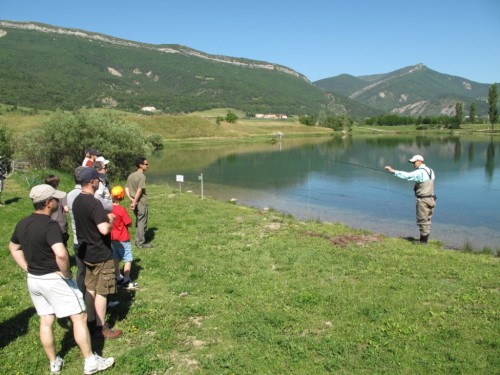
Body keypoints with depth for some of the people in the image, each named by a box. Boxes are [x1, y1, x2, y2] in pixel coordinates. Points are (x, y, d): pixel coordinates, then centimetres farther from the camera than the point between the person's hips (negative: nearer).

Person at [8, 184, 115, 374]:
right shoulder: (50, 225, -24)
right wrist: (66, 273, -21)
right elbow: (61, 254, -39)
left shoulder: (22, 223, 3)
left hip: (33, 280, 8)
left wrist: (29, 269, 17)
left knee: (46, 321, 18)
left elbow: (13, 248, 20)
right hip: (54, 280, -8)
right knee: (79, 317, 3)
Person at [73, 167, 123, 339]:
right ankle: (101, 328, 13)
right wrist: (111, 220, -13)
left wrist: (104, 217, 12)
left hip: (86, 252, 9)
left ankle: (91, 322, 31)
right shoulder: (94, 203, -24)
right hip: (101, 255, -9)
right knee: (101, 292, 3)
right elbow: (104, 229, -32)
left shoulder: (77, 201, 5)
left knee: (90, 289, 19)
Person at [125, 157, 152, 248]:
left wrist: (132, 199, 0)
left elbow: (126, 188, 8)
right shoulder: (142, 176, -15)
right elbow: (139, 190, -21)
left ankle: (138, 241, 26)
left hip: (135, 203, 8)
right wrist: (135, 202, -16)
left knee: (138, 222, 18)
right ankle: (141, 243, 8)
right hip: (142, 203, -8)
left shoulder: (131, 175, 9)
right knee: (142, 223, 1)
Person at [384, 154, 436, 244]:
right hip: (431, 199, 9)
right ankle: (424, 240, 22)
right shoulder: (430, 171, 12)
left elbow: (407, 175, -27)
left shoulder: (420, 172, -16)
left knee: (422, 221, 0)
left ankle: (423, 242, 6)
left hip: (423, 200, -9)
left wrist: (393, 171, -28)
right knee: (427, 220, 15)